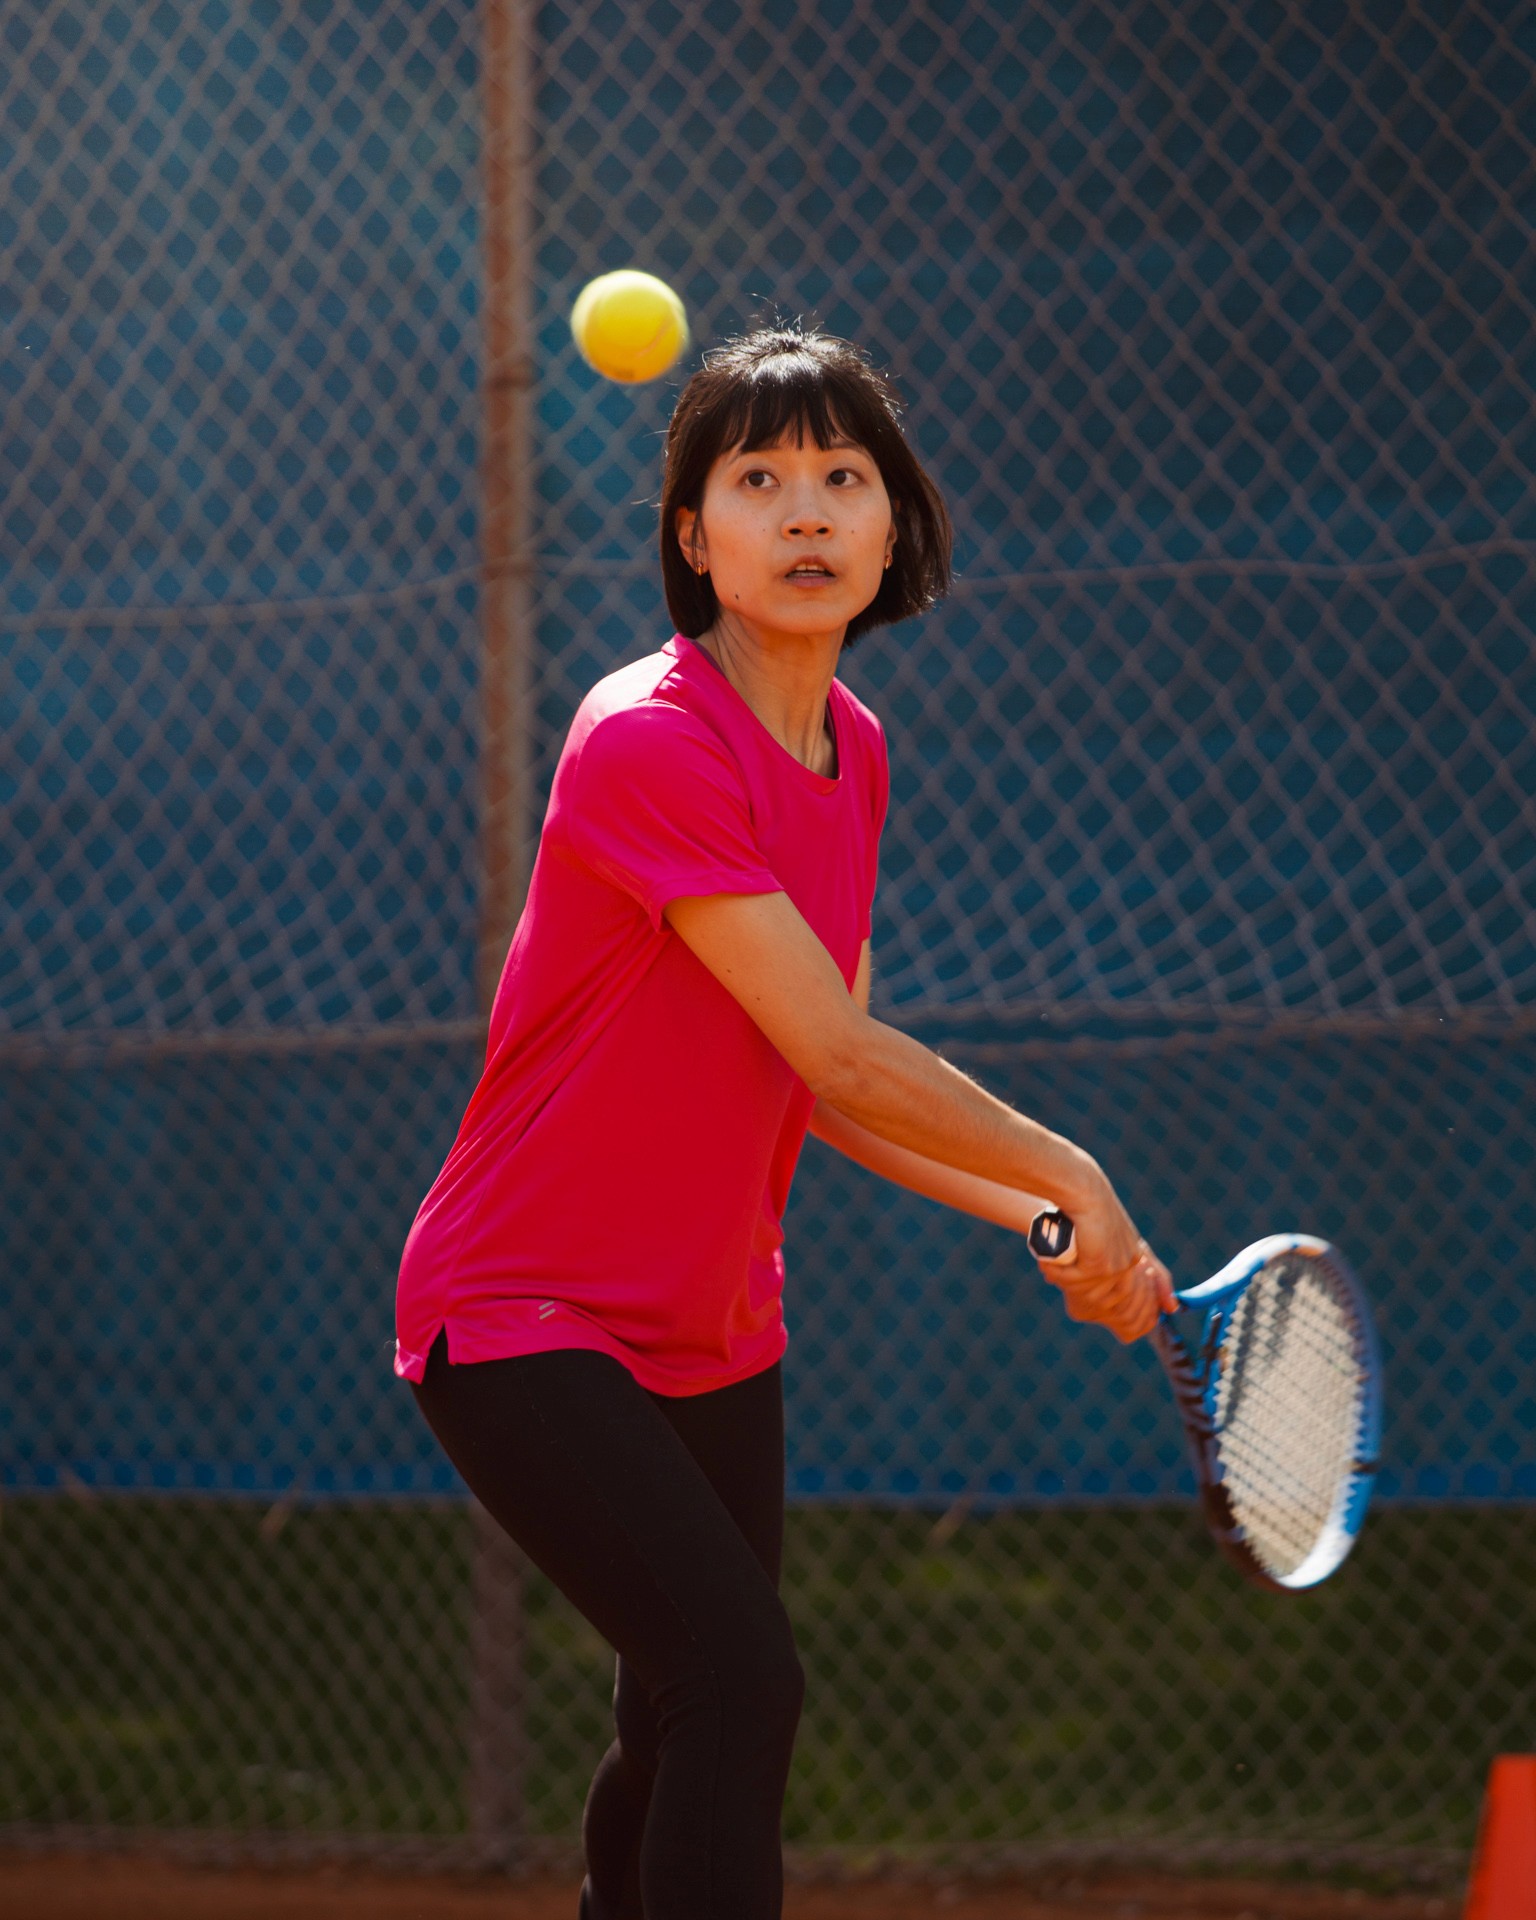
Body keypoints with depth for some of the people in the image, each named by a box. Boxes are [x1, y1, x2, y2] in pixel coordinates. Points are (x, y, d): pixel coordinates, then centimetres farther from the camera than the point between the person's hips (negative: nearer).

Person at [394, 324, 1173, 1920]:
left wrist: (1053, 1223, 2)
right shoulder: (647, 743, -21)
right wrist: (1068, 1172, -12)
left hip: (713, 1335, 8)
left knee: (686, 1736, 10)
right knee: (741, 1679, -21)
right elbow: (839, 1054, -22)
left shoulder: (852, 753, 6)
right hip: (524, 1318, -8)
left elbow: (833, 1093, 10)